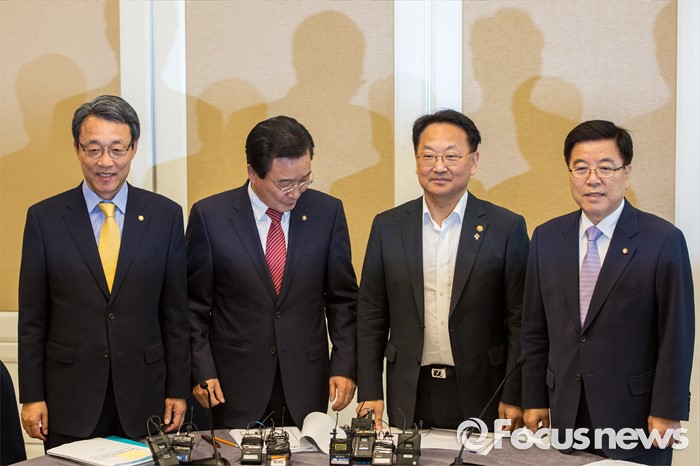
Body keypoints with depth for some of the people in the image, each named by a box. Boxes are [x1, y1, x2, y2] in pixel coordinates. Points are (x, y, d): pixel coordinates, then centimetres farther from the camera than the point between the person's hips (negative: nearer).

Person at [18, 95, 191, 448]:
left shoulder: (165, 215, 1)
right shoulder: (44, 218, 0)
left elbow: (175, 313, 3)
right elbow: (32, 319, 2)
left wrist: (178, 391, 2)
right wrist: (32, 397, -1)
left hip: (143, 399, 1)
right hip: (69, 400, 0)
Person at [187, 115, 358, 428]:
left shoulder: (327, 212, 0)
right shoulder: (210, 215, -4)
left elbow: (343, 298, 5)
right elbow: (194, 304, 1)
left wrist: (344, 367, -2)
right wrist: (202, 371, -6)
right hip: (235, 386, -1)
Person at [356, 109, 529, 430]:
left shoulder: (507, 228, -2)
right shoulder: (388, 226, 5)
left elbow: (519, 321, -2)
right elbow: (371, 316, 6)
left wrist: (514, 398, -6)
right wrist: (369, 393, 1)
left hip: (481, 396, -2)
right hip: (408, 396, 2)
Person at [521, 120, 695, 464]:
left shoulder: (663, 240, -8)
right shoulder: (546, 238, 4)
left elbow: (676, 335, -7)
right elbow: (535, 330, 8)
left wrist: (667, 412, -8)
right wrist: (534, 400, 7)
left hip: (635, 416, -3)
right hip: (566, 416, 3)